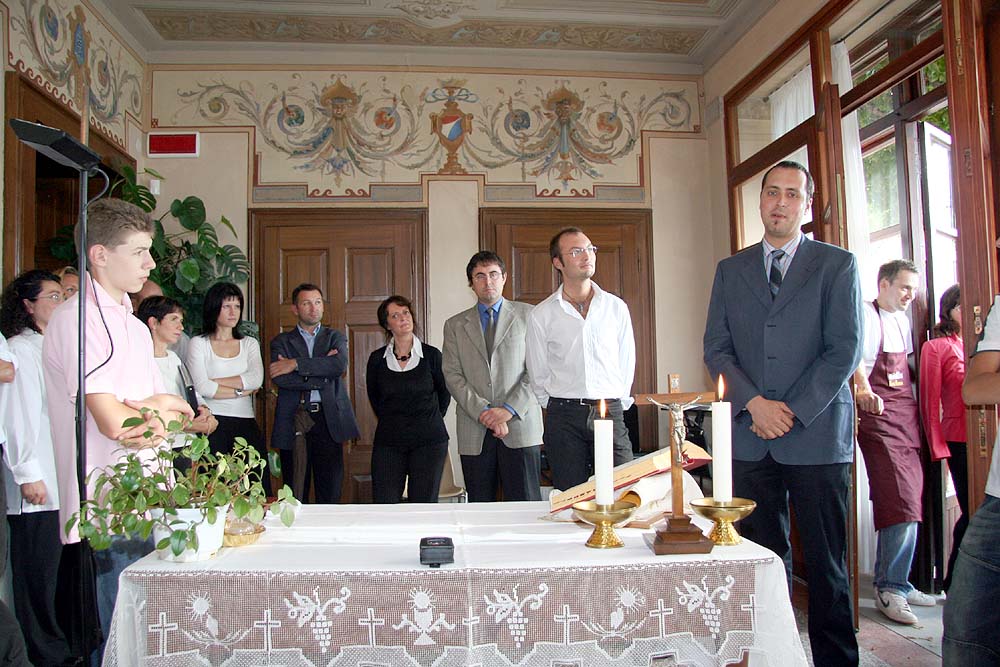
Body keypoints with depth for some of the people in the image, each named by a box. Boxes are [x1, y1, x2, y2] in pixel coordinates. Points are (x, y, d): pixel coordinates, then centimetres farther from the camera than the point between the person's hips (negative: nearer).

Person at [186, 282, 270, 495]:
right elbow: (201, 387, -9)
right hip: (213, 424, -3)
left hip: (246, 424, 3)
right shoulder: (198, 344, 5)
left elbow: (257, 379, -3)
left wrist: (214, 381, -6)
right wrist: (241, 391, -2)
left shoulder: (250, 343, 15)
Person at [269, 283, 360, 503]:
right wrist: (322, 373, -10)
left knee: (330, 494, 2)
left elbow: (340, 365, -9)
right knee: (295, 495, 4)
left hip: (329, 419, 0)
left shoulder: (335, 337, 13)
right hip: (293, 420, 0)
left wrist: (296, 364, -10)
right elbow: (278, 377, -7)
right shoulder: (281, 341, 11)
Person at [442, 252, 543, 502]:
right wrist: (483, 412, -9)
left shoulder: (527, 315, 10)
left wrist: (510, 409, -10)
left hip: (520, 425, -2)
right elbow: (452, 375, 5)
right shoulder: (455, 325, 15)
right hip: (474, 431, 2)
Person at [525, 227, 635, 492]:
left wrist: (617, 405, 10)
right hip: (564, 416, -1)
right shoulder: (541, 315, 4)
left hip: (610, 413, 1)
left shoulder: (616, 307, 8)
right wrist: (557, 408, 10)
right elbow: (538, 374, 9)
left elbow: (627, 363, 12)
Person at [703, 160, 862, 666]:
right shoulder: (730, 270, 13)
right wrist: (755, 404, -8)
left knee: (826, 563, 4)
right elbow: (716, 348, 7)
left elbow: (845, 350, -3)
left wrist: (793, 413, -10)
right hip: (750, 436, 3)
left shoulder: (837, 264, 4)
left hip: (817, 435, -2)